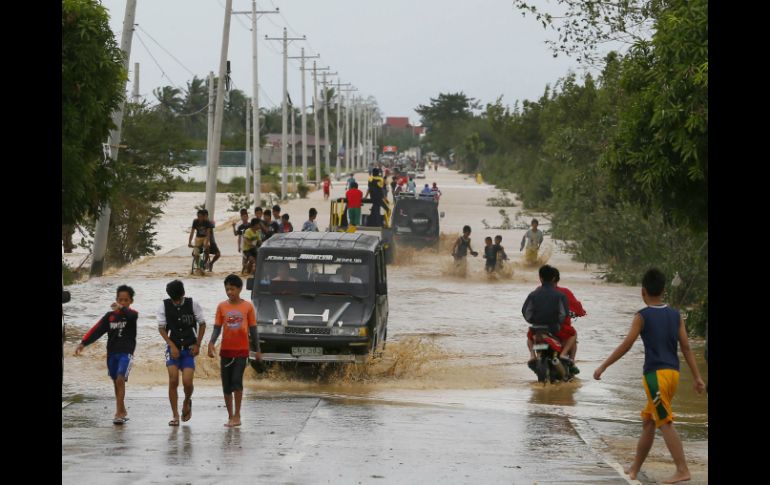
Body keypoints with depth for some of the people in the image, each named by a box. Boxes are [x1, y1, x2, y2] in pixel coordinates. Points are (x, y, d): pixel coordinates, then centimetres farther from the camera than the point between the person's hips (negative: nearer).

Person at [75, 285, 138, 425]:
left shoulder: (132, 314, -3)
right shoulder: (110, 316, 6)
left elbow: (132, 315, -29)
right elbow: (97, 330, 0)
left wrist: (121, 309, -49)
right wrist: (83, 343, -12)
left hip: (126, 353, -5)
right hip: (112, 353, 5)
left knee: (120, 380, -19)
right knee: (116, 382, 12)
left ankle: (119, 413, -19)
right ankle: (122, 412, 26)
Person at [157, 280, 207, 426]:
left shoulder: (193, 305, -5)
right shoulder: (164, 306, -3)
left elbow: (202, 324, 5)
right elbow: (161, 328, 1)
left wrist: (197, 344, -1)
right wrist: (172, 345, -9)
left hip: (189, 348, -1)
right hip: (173, 347, 1)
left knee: (187, 382, -11)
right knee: (173, 381, -9)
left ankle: (187, 402, 23)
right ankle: (175, 415, -2)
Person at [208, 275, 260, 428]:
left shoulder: (247, 306, -1)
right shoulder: (222, 306, 3)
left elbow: (253, 329, 4)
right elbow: (217, 328, 3)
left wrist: (258, 350, 4)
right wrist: (211, 343, -15)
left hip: (241, 350, -3)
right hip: (225, 350, 3)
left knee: (237, 380, -16)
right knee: (226, 385, 5)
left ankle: (237, 415, -10)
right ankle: (230, 416, 15)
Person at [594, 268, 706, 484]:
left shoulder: (642, 316, -6)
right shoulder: (675, 315, 9)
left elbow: (626, 345, -9)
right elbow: (686, 347, 7)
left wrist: (603, 367, -4)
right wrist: (697, 377, 8)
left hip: (655, 374, -7)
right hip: (672, 373, 7)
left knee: (665, 423, -8)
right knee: (648, 422, 16)